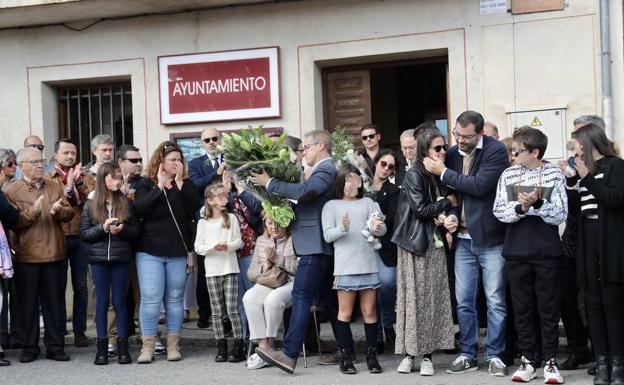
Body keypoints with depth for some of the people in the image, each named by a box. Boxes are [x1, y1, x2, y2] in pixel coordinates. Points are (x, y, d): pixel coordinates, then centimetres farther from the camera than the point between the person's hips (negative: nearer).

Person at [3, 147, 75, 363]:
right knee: (28, 303, 5)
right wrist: (32, 212, -22)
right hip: (26, 256, -3)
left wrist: (59, 211, -14)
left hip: (54, 254, 3)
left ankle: (54, 346, 16)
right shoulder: (11, 190, -2)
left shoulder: (55, 188, 11)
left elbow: (70, 213, 7)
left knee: (53, 302, 9)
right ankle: (29, 347, 15)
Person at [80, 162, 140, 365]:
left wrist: (122, 229, -15)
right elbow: (84, 233, 0)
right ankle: (102, 346, 10)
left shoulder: (126, 203, 4)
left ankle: (122, 345, 10)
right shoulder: (91, 204, 2)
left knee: (119, 300, 4)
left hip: (121, 258, 0)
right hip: (99, 258, 0)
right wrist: (103, 227, -15)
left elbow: (135, 232, 5)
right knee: (102, 301, 5)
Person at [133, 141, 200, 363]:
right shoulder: (146, 184, 4)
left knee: (175, 299, 7)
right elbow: (139, 210, -12)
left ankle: (173, 345, 14)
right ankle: (147, 347, 2)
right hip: (150, 251, -2)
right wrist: (160, 186, -13)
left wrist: (179, 183, -11)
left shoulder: (185, 185, 9)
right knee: (150, 299, -5)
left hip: (178, 252, 2)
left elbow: (195, 207, -8)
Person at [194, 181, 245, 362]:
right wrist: (214, 247, -16)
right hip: (212, 271, 1)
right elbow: (198, 247, 0)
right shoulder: (203, 223, 3)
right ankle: (221, 348, 11)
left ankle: (239, 346, -2)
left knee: (232, 309, -6)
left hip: (230, 268, -1)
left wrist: (229, 246, -16)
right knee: (217, 311, 5)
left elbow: (239, 241, 4)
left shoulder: (232, 218, 5)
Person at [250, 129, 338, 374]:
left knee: (301, 297, -14)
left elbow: (303, 192, -26)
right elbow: (305, 194, 18)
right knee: (328, 298, 13)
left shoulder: (325, 169, -11)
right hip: (319, 245, 10)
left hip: (315, 245, -10)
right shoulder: (323, 170, 19)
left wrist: (269, 183, -19)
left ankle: (289, 355, -19)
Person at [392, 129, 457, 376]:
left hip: (435, 243, 5)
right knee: (414, 298, -2)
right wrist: (447, 203, -3)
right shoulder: (414, 175, -7)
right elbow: (420, 210, -14)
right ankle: (409, 353, 5)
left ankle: (427, 354, 4)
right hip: (415, 243, -5)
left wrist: (446, 216, -6)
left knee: (434, 298, 0)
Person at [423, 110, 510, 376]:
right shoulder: (452, 154, 7)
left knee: (495, 301, 2)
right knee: (464, 301, 8)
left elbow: (479, 186, -21)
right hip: (463, 238, 5)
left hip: (490, 238, -5)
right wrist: (451, 215, -4)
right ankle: (468, 354, 18)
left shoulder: (496, 150, -9)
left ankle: (495, 355, 12)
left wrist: (443, 173, -15)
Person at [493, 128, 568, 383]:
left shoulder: (554, 174, -3)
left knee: (548, 307, 2)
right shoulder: (508, 175, 4)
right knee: (522, 307, 7)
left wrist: (536, 203, -22)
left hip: (547, 251, -2)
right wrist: (521, 207, -20)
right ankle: (528, 360, 15)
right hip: (517, 251, 2)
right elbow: (499, 211, -3)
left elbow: (560, 215, -8)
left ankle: (550, 361, 9)